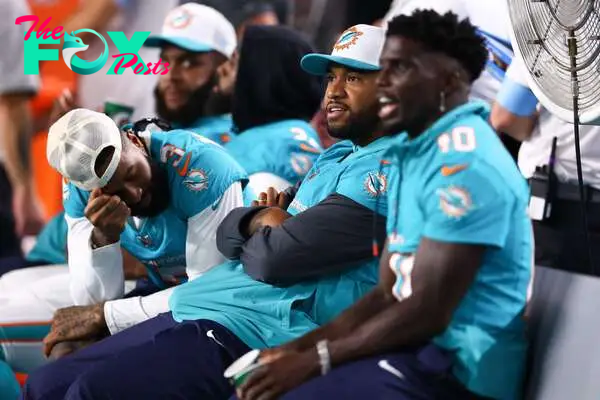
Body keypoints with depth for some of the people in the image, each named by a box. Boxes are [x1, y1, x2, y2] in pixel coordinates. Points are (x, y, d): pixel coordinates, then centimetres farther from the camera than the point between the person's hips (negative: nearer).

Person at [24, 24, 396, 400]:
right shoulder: (335, 156, 21)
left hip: (252, 331, -10)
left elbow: (277, 257, -20)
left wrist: (256, 233, 3)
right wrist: (260, 222, -5)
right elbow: (228, 232, 18)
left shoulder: (384, 170, -11)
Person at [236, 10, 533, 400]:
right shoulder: (413, 155, 16)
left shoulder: (463, 162, -16)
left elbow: (428, 312, -20)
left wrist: (317, 359, -13)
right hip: (422, 348, 10)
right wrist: (301, 346, 4)